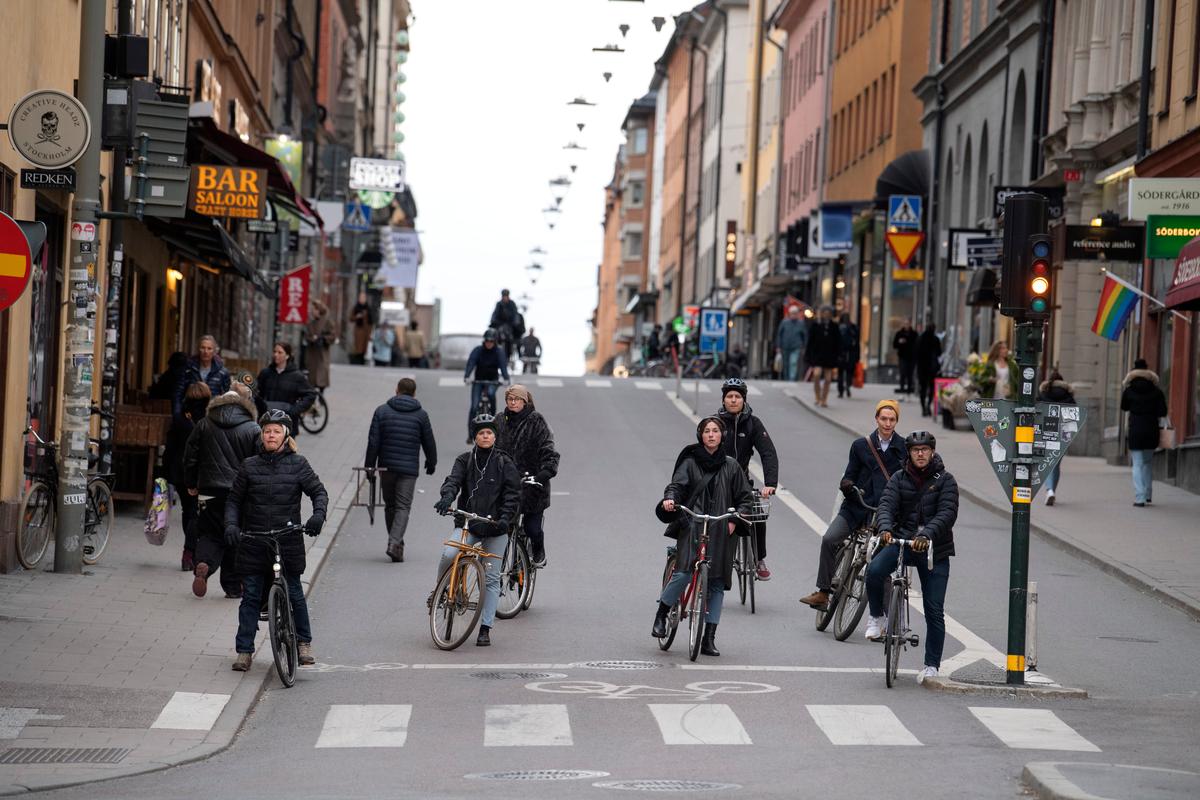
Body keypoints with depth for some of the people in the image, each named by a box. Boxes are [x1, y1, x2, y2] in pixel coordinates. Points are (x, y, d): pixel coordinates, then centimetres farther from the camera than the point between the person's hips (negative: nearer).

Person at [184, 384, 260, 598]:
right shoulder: (253, 430, -4)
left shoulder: (204, 425, 3)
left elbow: (190, 458, 6)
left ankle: (203, 564, -18)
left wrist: (192, 484, 17)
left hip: (211, 491, 1)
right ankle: (233, 586, 12)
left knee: (209, 534, 11)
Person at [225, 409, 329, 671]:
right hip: (254, 541, 1)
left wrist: (318, 514, -17)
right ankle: (244, 651, 8)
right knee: (250, 597, 3)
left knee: (294, 593, 4)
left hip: (288, 539, -1)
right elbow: (234, 499, 9)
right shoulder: (250, 466, 5)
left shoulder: (297, 464, 2)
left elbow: (319, 492, 2)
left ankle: (303, 642, 22)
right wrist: (231, 525, -8)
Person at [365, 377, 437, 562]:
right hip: (409, 468, -2)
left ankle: (395, 542, 21)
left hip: (387, 466, 2)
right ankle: (395, 543, -20)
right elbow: (429, 442, 6)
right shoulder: (421, 414, 0)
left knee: (390, 505, 15)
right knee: (403, 507, -2)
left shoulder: (382, 411, 1)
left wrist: (369, 465, 4)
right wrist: (431, 463, 22)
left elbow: (373, 441, -2)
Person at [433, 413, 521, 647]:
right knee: (448, 555, -26)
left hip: (494, 526, 0)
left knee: (491, 578, -1)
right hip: (468, 523, 0)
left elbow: (513, 493, -3)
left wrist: (505, 517, -19)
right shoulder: (465, 460, 7)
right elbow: (453, 480, -8)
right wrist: (447, 497, -31)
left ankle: (485, 628, 4)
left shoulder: (504, 463, 2)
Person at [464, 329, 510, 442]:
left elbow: (503, 365, -21)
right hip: (478, 380, 0)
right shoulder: (478, 350, -9)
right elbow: (470, 363, -21)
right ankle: (471, 434, -4)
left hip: (492, 380, 0)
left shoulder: (499, 352, -8)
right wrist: (467, 376, -38)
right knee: (474, 407, -11)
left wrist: (506, 379, -39)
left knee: (491, 393, -35)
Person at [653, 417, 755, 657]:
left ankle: (709, 638, 6)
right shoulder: (690, 463, 7)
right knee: (683, 574, -21)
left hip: (721, 531, 3)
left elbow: (746, 497, 14)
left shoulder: (731, 467, 11)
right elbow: (677, 484, -6)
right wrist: (670, 499, -28)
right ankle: (661, 616, 2)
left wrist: (735, 518, -2)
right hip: (693, 527, -3)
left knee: (716, 584, 1)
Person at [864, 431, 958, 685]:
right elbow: (887, 505, -7)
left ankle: (931, 664, 10)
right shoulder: (899, 478, 6)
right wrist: (885, 528, -30)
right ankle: (877, 616, -4)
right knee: (874, 570, -29)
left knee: (934, 611, -1)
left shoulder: (945, 480, -1)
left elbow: (947, 513, -14)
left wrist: (926, 535, -32)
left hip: (935, 549, -1)